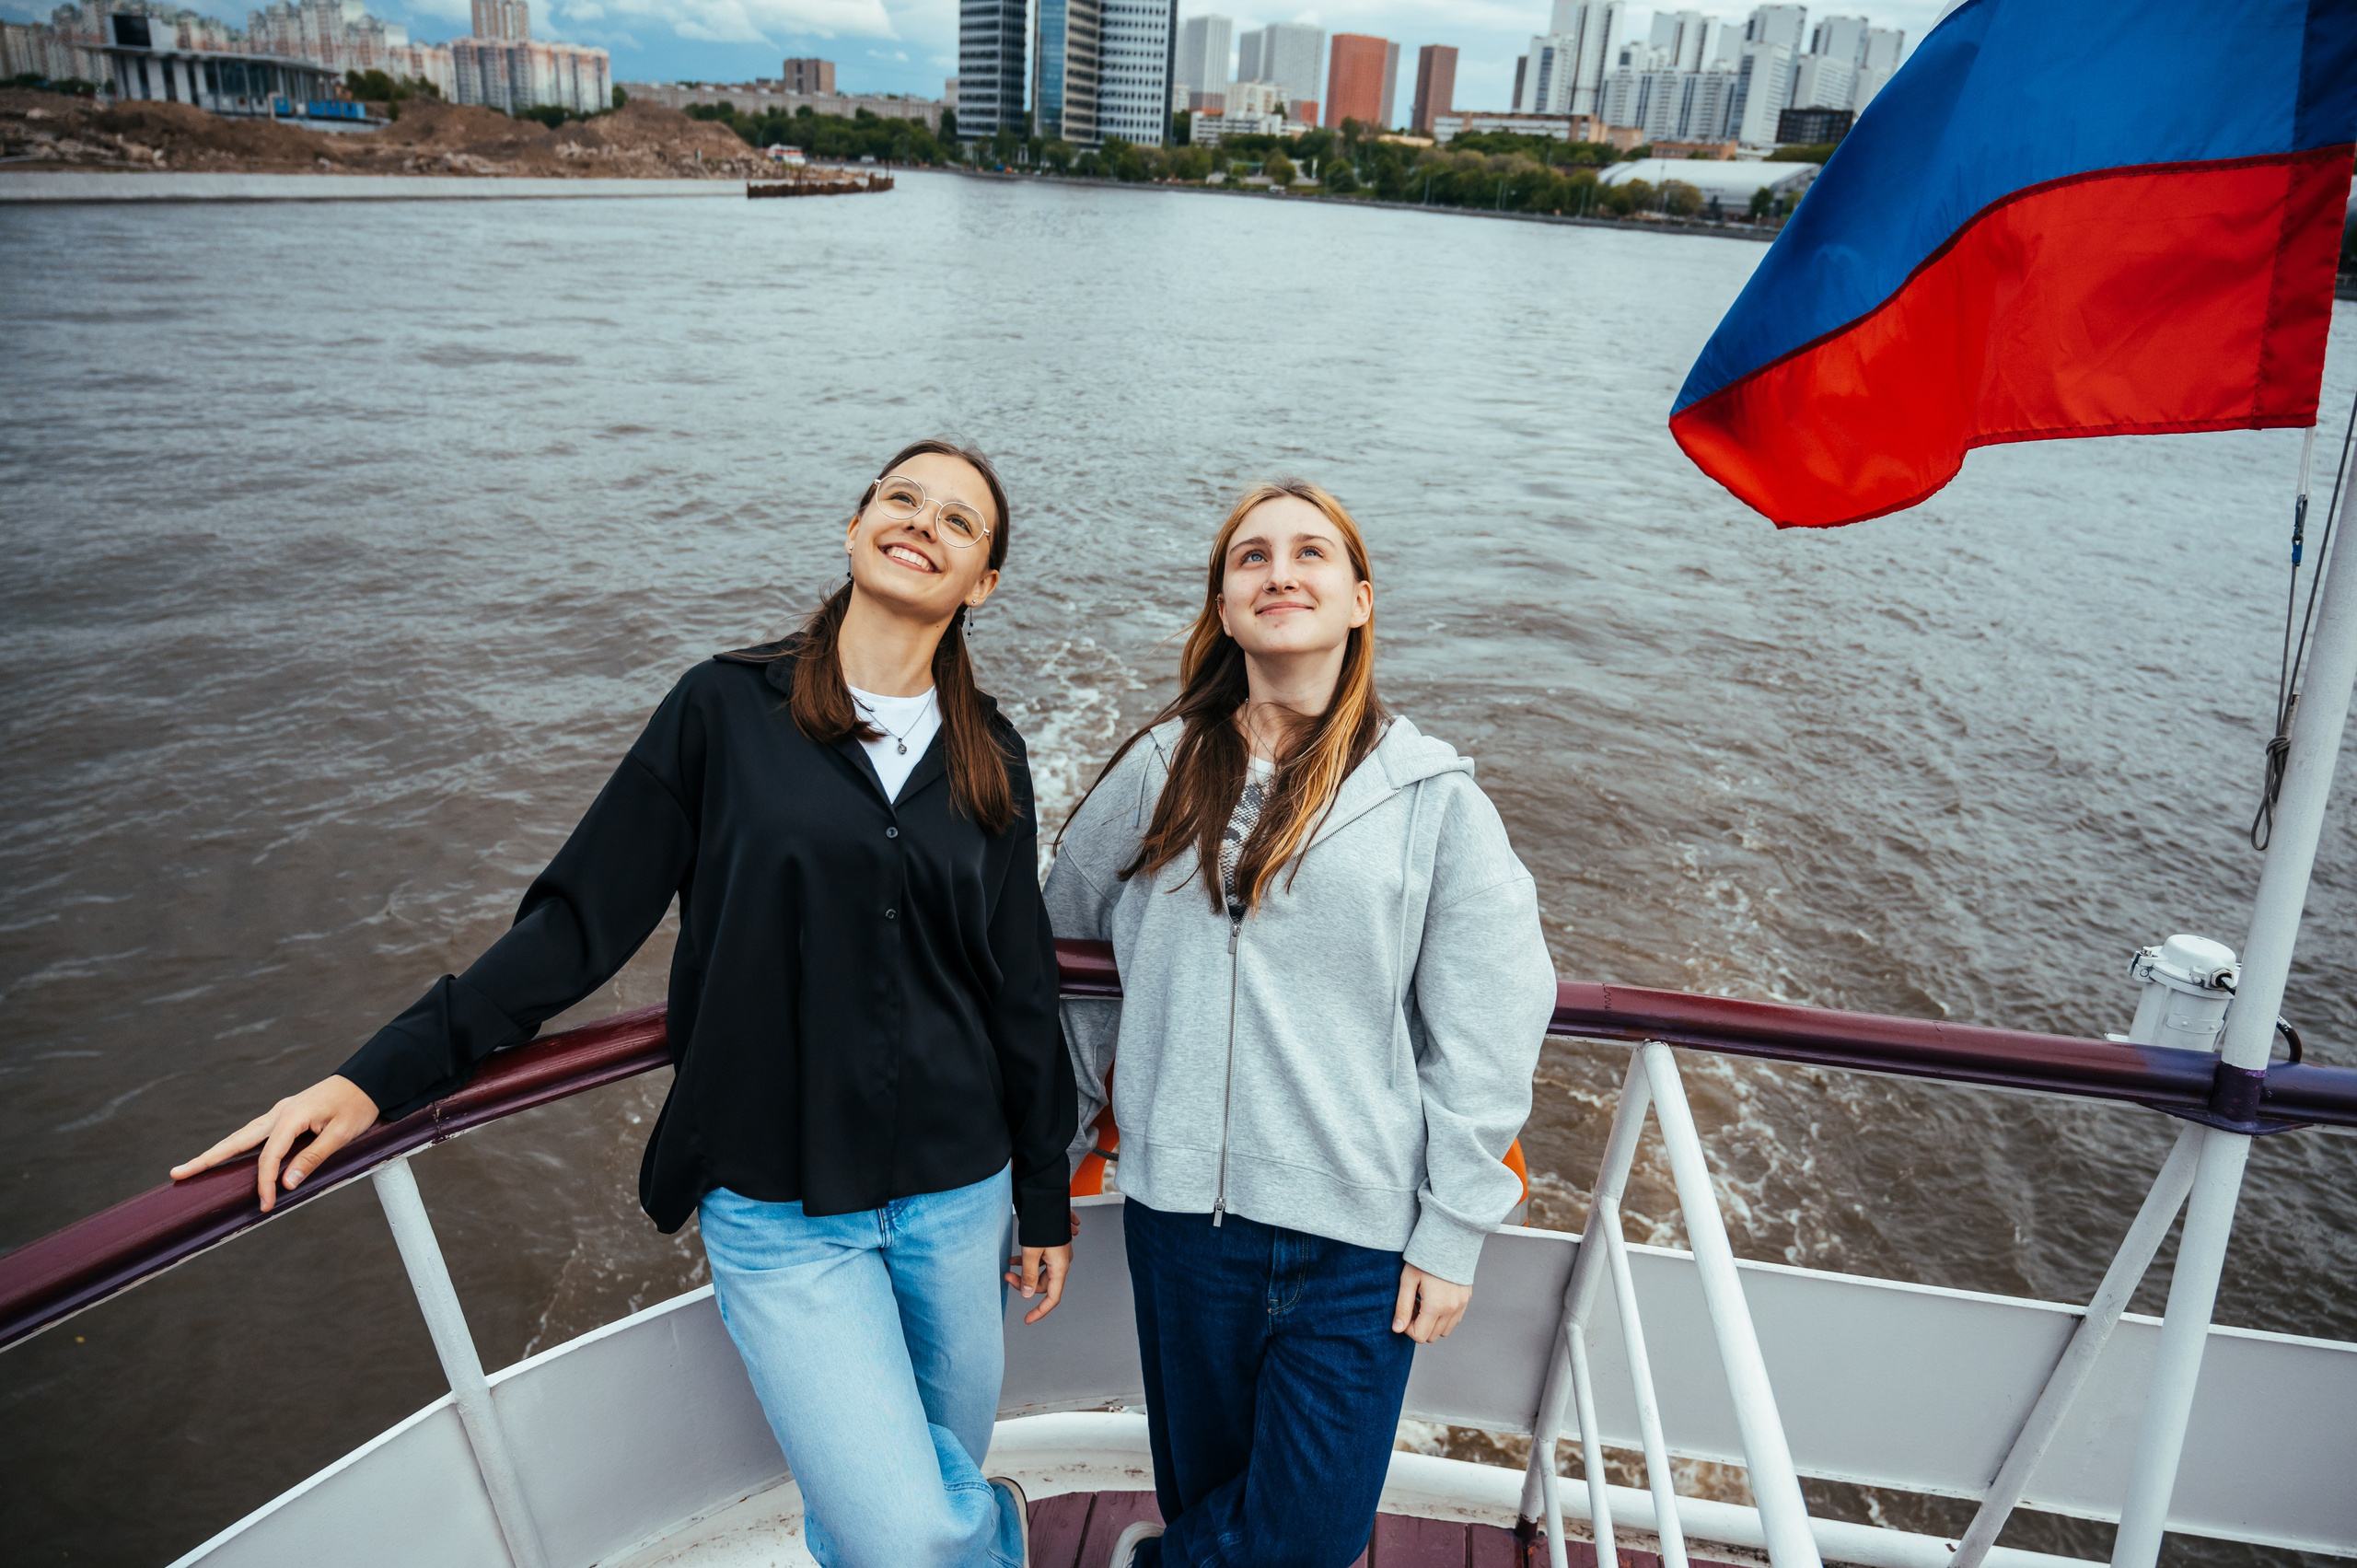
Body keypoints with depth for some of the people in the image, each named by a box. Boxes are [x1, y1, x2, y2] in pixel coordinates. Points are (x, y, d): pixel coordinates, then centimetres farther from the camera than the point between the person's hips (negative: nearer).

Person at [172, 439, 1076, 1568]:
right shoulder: (727, 709, -4)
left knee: (942, 1471, 12)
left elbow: (1021, 994, 9)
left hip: (953, 1194, 3)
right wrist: (379, 1076, -10)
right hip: (780, 1209, -3)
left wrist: (1046, 1200, 12)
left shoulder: (989, 756, 4)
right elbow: (579, 923, -3)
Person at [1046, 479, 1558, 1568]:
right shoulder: (1165, 768, 1)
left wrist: (1453, 1233, -4)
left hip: (1360, 1235, -1)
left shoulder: (1434, 796, -5)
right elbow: (1063, 933, 16)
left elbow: (1487, 1040, -3)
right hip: (1183, 1210, 2)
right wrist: (1075, 1103, 16)